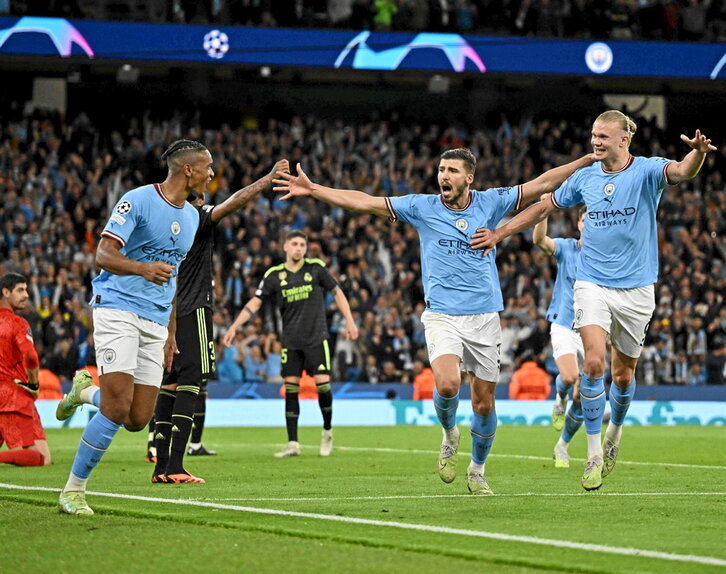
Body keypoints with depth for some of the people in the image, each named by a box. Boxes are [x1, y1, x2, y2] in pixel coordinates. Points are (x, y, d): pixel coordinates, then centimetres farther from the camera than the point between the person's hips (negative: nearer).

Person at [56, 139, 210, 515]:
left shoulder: (191, 216, 14)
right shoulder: (138, 201, -9)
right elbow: (103, 255, -14)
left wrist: (171, 334, 24)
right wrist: (143, 268, -33)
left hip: (156, 321, 7)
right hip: (117, 310, -7)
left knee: (138, 420, -1)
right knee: (118, 408, -17)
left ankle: (87, 390, 29)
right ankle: (73, 491, -5)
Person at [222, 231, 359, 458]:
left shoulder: (316, 267, 0)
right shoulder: (274, 275, 2)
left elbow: (337, 292, 8)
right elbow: (255, 302, 4)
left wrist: (349, 321, 3)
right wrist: (234, 327, -3)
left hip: (316, 337, -2)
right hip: (290, 341, 2)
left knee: (322, 383, -11)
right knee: (290, 389, -3)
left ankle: (327, 431, 13)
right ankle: (292, 444, 1)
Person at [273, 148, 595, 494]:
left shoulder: (489, 203, 4)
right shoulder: (422, 207, 1)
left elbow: (542, 184, 8)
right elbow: (364, 202, -2)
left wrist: (589, 159, 5)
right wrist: (312, 190, -8)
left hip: (484, 318, 2)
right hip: (442, 316, -2)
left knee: (484, 401, 4)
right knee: (447, 383, -25)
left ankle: (477, 470, 26)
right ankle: (449, 436, 7)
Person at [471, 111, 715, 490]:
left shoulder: (647, 171, -7)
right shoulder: (584, 178, 3)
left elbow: (682, 172, -29)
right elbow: (544, 207, 17)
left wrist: (698, 152, -51)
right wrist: (499, 233, 17)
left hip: (635, 289, -1)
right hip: (592, 284, 1)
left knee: (623, 374, 9)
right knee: (594, 363, -17)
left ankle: (614, 431, 39)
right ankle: (594, 452, -10)